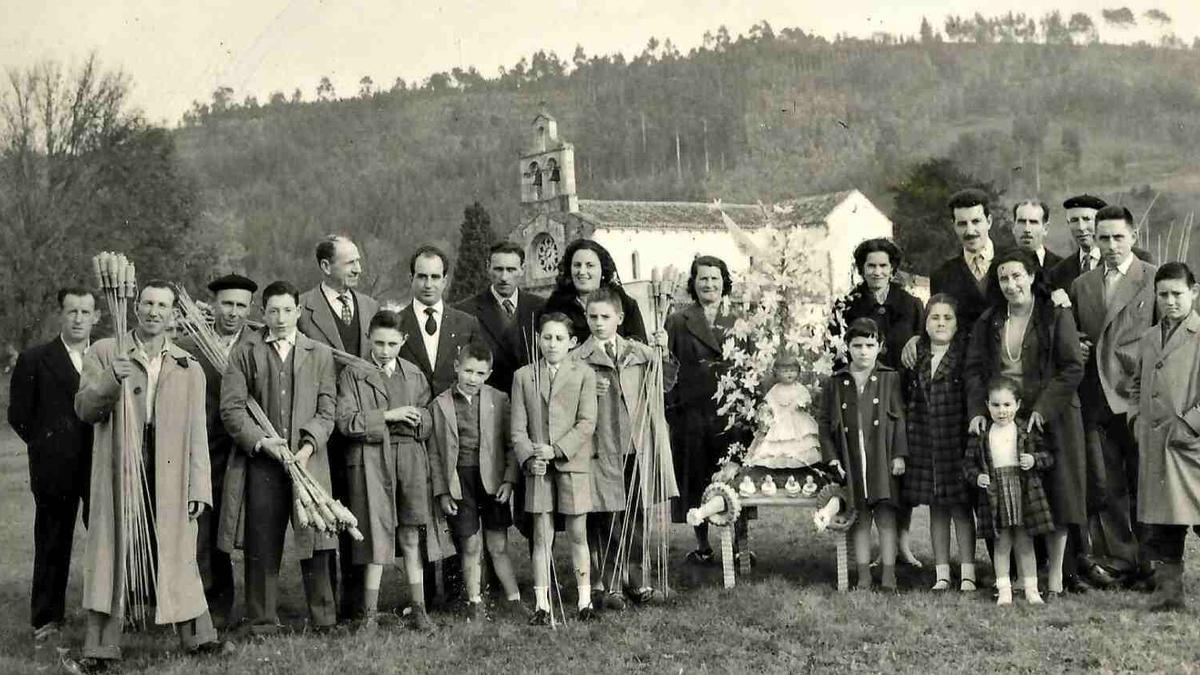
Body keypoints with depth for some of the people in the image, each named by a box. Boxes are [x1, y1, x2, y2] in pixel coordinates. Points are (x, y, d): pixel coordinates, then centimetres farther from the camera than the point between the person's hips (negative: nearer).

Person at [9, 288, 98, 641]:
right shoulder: (33, 360, 1)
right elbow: (18, 415, 2)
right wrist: (49, 446, 2)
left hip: (102, 464, 2)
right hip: (55, 468, -2)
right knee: (52, 543, 6)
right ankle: (46, 618, 15)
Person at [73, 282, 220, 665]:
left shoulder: (189, 368, 11)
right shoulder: (104, 353, 7)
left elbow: (197, 435, 8)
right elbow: (84, 409, -1)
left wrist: (199, 488, 2)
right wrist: (112, 382, -20)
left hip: (170, 476, 1)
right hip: (119, 472, -1)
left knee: (177, 556, 3)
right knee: (114, 555, 0)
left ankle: (197, 635, 10)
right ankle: (101, 647, 6)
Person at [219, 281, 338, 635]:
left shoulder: (320, 354, 11)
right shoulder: (244, 353, 7)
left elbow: (326, 410, 7)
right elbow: (231, 408, 1)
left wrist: (307, 447, -8)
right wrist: (263, 441, -11)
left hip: (308, 460, 1)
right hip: (260, 462, -1)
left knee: (315, 541, 1)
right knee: (261, 548, 2)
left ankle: (323, 620, 12)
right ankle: (263, 624, 11)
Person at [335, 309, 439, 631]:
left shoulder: (415, 375, 14)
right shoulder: (352, 375, 4)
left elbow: (430, 422, 14)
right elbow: (346, 422, -7)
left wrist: (415, 419, -8)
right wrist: (388, 415, -12)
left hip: (410, 458, 3)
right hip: (370, 458, -3)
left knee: (411, 536, 3)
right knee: (377, 535, -5)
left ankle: (418, 608, 9)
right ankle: (370, 611, 3)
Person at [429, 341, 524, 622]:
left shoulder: (499, 401, 3)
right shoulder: (440, 405, 3)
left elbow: (511, 444, 4)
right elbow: (434, 453, 5)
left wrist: (509, 480, -6)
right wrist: (442, 491, 0)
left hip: (492, 480, 0)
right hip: (459, 481, 0)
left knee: (498, 546, 3)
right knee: (471, 547, 4)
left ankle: (514, 601, 13)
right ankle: (475, 604, 15)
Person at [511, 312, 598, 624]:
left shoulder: (584, 374, 3)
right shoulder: (523, 376, 8)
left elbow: (587, 422, -4)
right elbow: (518, 427, 4)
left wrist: (557, 449, -14)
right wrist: (528, 457, -12)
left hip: (573, 463, -1)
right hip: (538, 467, 1)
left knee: (577, 534, 6)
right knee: (541, 536, 4)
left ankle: (585, 601, 15)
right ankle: (541, 604, 8)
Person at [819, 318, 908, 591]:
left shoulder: (891, 379, 3)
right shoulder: (836, 383, 7)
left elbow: (900, 419, 2)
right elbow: (825, 422, 8)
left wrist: (899, 455, -5)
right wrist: (831, 457, 0)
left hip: (883, 460, -2)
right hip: (851, 462, 2)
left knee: (885, 517, 0)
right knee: (860, 520, 8)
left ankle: (888, 576, 6)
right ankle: (863, 576, 14)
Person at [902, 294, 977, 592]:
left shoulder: (966, 355, -3)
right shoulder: (916, 357, 9)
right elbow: (908, 399, 11)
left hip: (956, 440, -4)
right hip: (924, 441, 4)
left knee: (960, 505, 0)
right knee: (936, 507, 9)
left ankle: (967, 574, 7)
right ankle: (941, 574, 15)